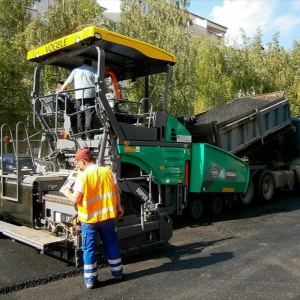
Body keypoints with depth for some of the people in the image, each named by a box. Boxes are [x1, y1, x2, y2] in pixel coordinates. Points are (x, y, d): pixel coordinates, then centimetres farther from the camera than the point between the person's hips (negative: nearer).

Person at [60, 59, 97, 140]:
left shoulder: (76, 70, 22)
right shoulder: (93, 70, 16)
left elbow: (67, 82, 17)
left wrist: (60, 91, 24)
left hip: (78, 96, 3)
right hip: (90, 96, -2)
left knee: (80, 117, 6)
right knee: (89, 116, -9)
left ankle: (81, 137, 4)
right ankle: (90, 137, -16)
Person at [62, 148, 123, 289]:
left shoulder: (82, 176, -14)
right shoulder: (107, 171, -3)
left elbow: (75, 199, -13)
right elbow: (116, 192, 3)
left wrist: (68, 193, 8)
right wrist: (118, 208, 16)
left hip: (89, 218, -3)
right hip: (107, 215, 4)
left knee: (89, 249, 9)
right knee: (111, 245, 17)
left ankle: (90, 280, 15)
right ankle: (117, 273, 28)